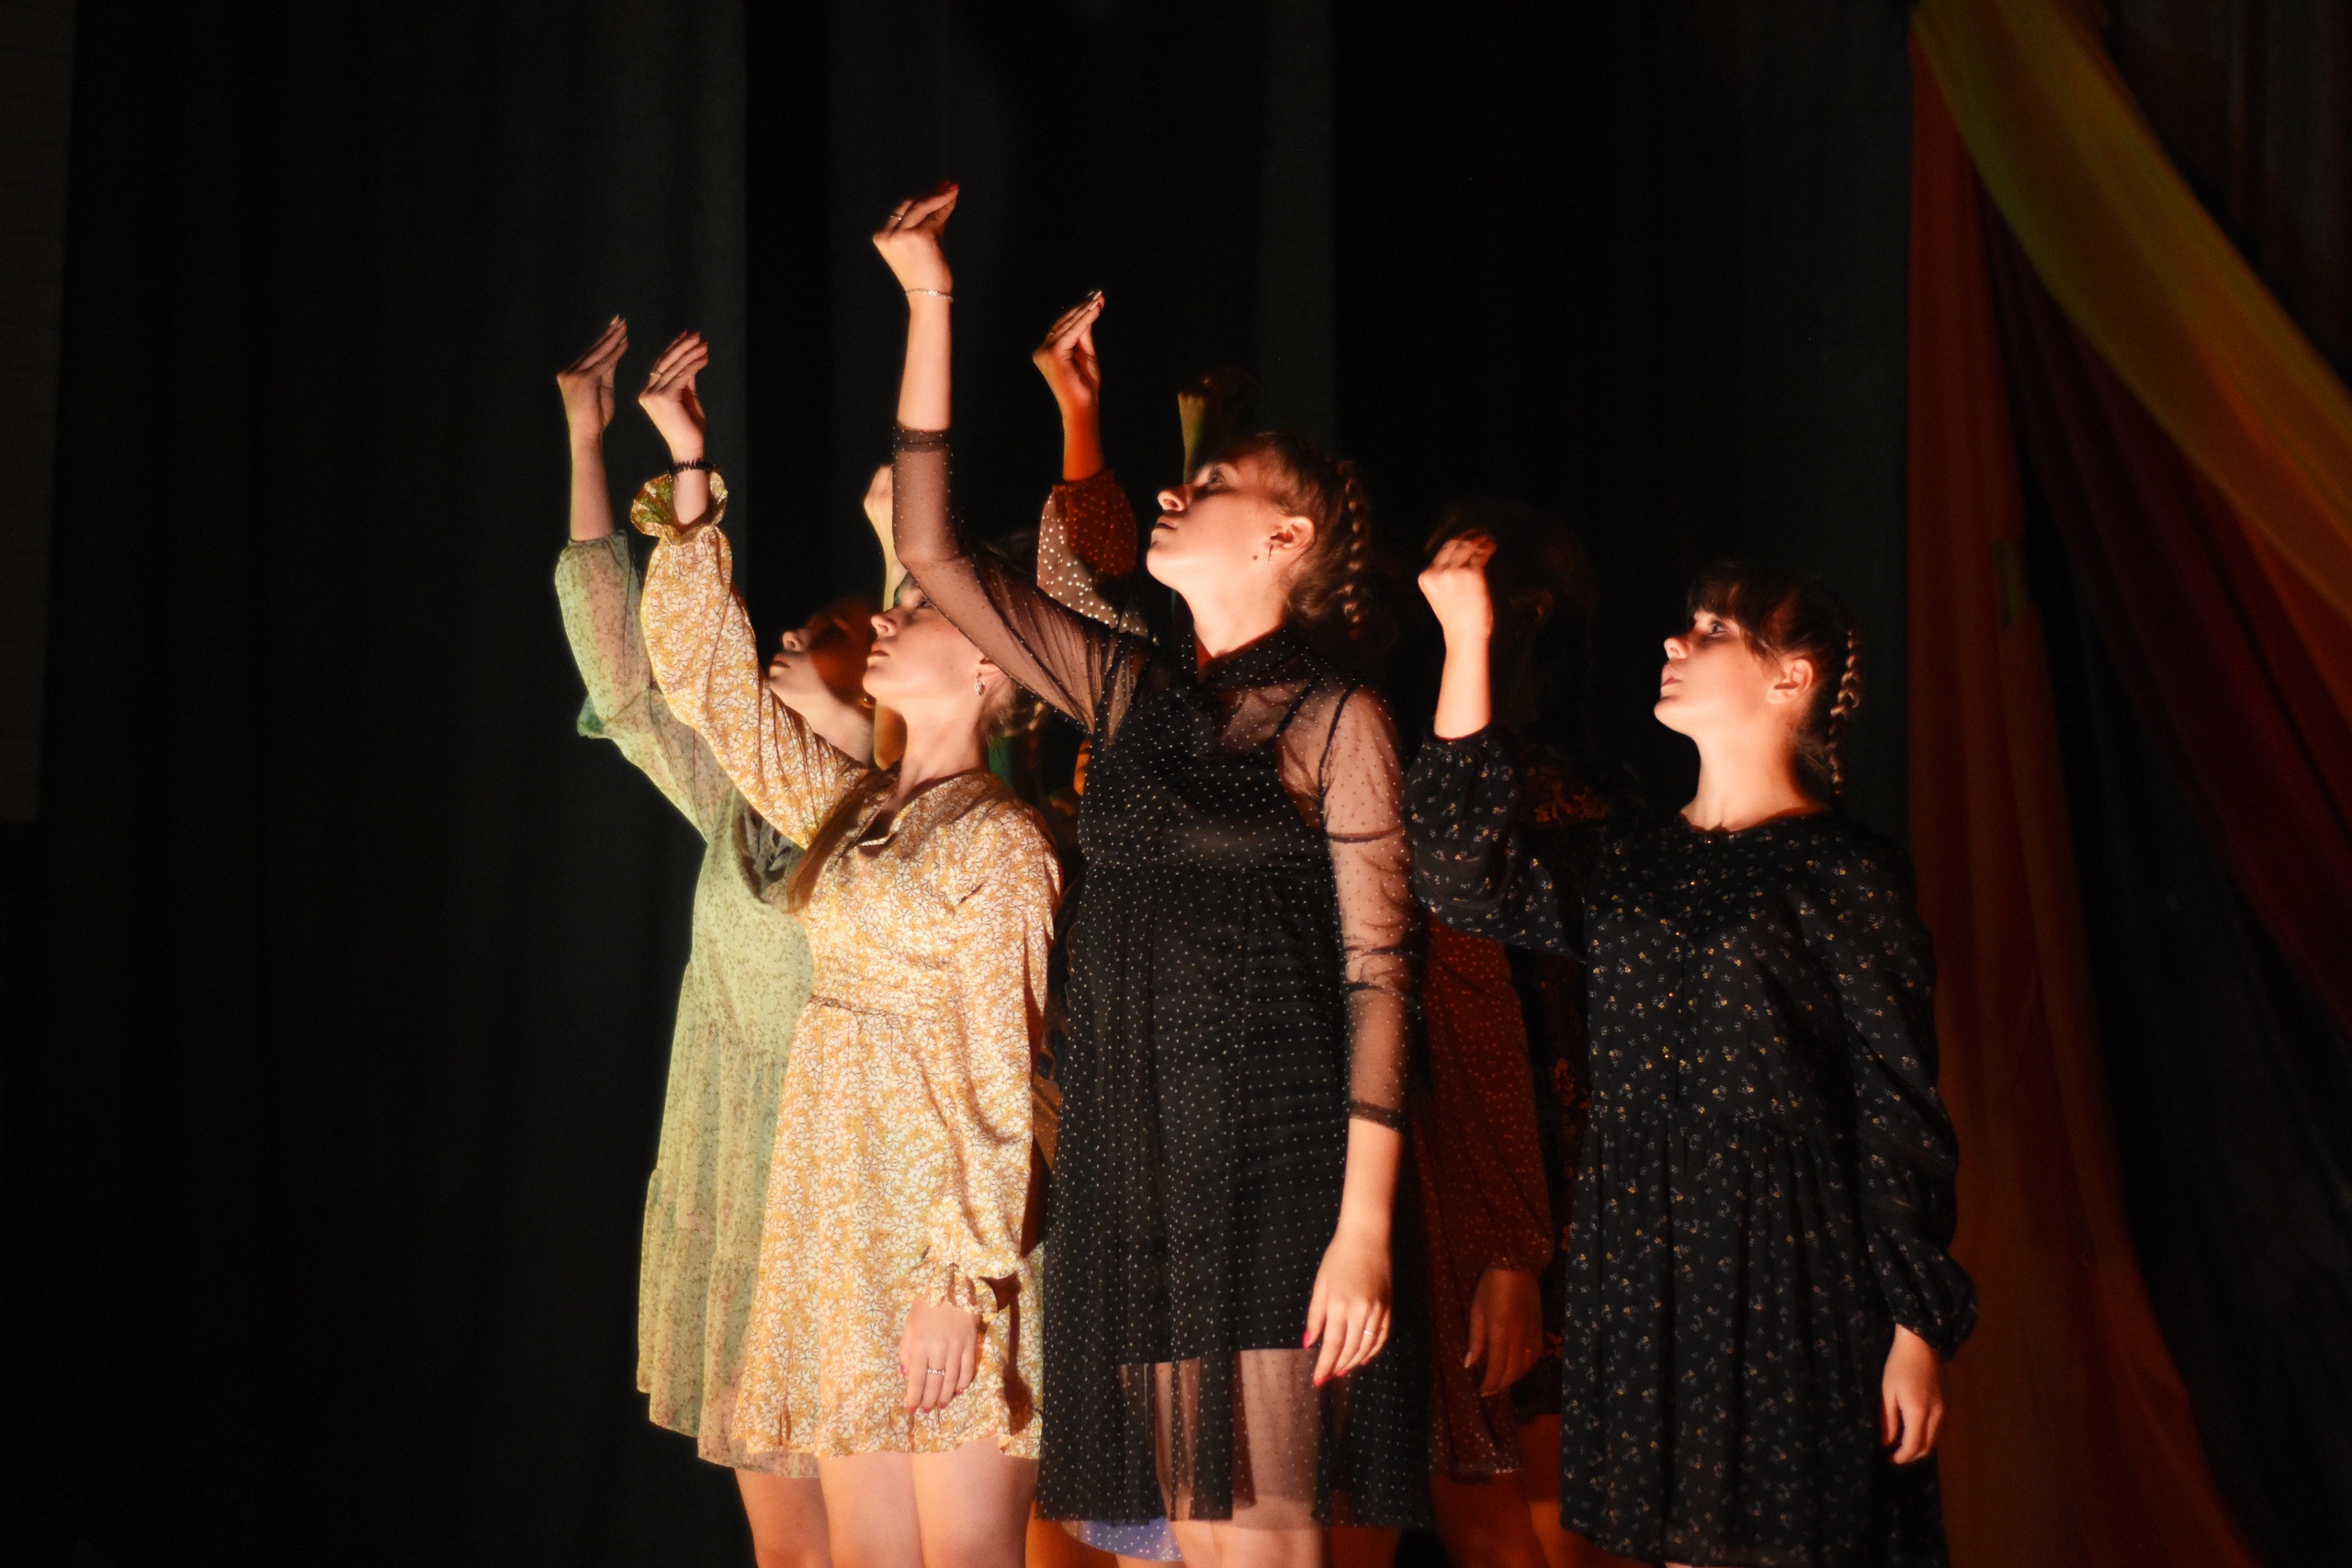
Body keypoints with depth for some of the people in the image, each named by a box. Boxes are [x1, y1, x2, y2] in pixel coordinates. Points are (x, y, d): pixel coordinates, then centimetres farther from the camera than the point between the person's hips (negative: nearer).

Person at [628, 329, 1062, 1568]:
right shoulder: (848, 807, 13)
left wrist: (963, 1279, -18)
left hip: (952, 1230, -7)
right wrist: (689, 469, 16)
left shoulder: (999, 841, -8)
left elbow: (1000, 1084, -12)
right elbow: (706, 676, 18)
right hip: (840, 1210, 7)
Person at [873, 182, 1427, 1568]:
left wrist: (1366, 1220, -15)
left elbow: (1378, 976, -6)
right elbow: (933, 553, 12)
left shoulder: (1338, 719, -1)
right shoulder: (1129, 690, 14)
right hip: (1136, 1155, 5)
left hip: (1276, 1158, -5)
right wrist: (929, 306, 10)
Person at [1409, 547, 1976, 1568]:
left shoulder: (1846, 872, -4)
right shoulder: (1628, 857, 12)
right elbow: (1467, 879, -5)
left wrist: (1920, 1326, -10)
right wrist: (1465, 643, -4)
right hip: (1640, 1277, 5)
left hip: (1792, 1277, -5)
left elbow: (1901, 1113, -6)